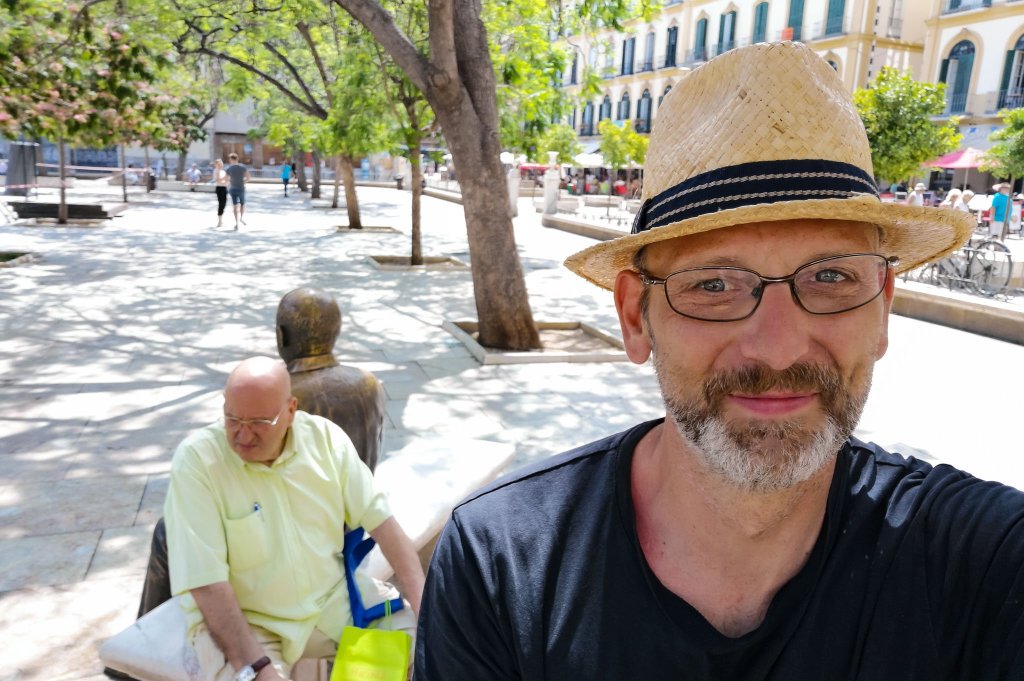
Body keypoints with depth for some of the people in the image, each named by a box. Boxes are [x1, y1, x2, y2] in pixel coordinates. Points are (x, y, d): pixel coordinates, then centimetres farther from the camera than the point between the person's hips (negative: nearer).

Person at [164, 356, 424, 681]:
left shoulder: (325, 437, -8)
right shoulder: (196, 459, -18)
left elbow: (379, 519, -5)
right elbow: (207, 582, -20)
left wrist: (423, 605, -11)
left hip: (335, 600, 3)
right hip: (246, 621, -3)